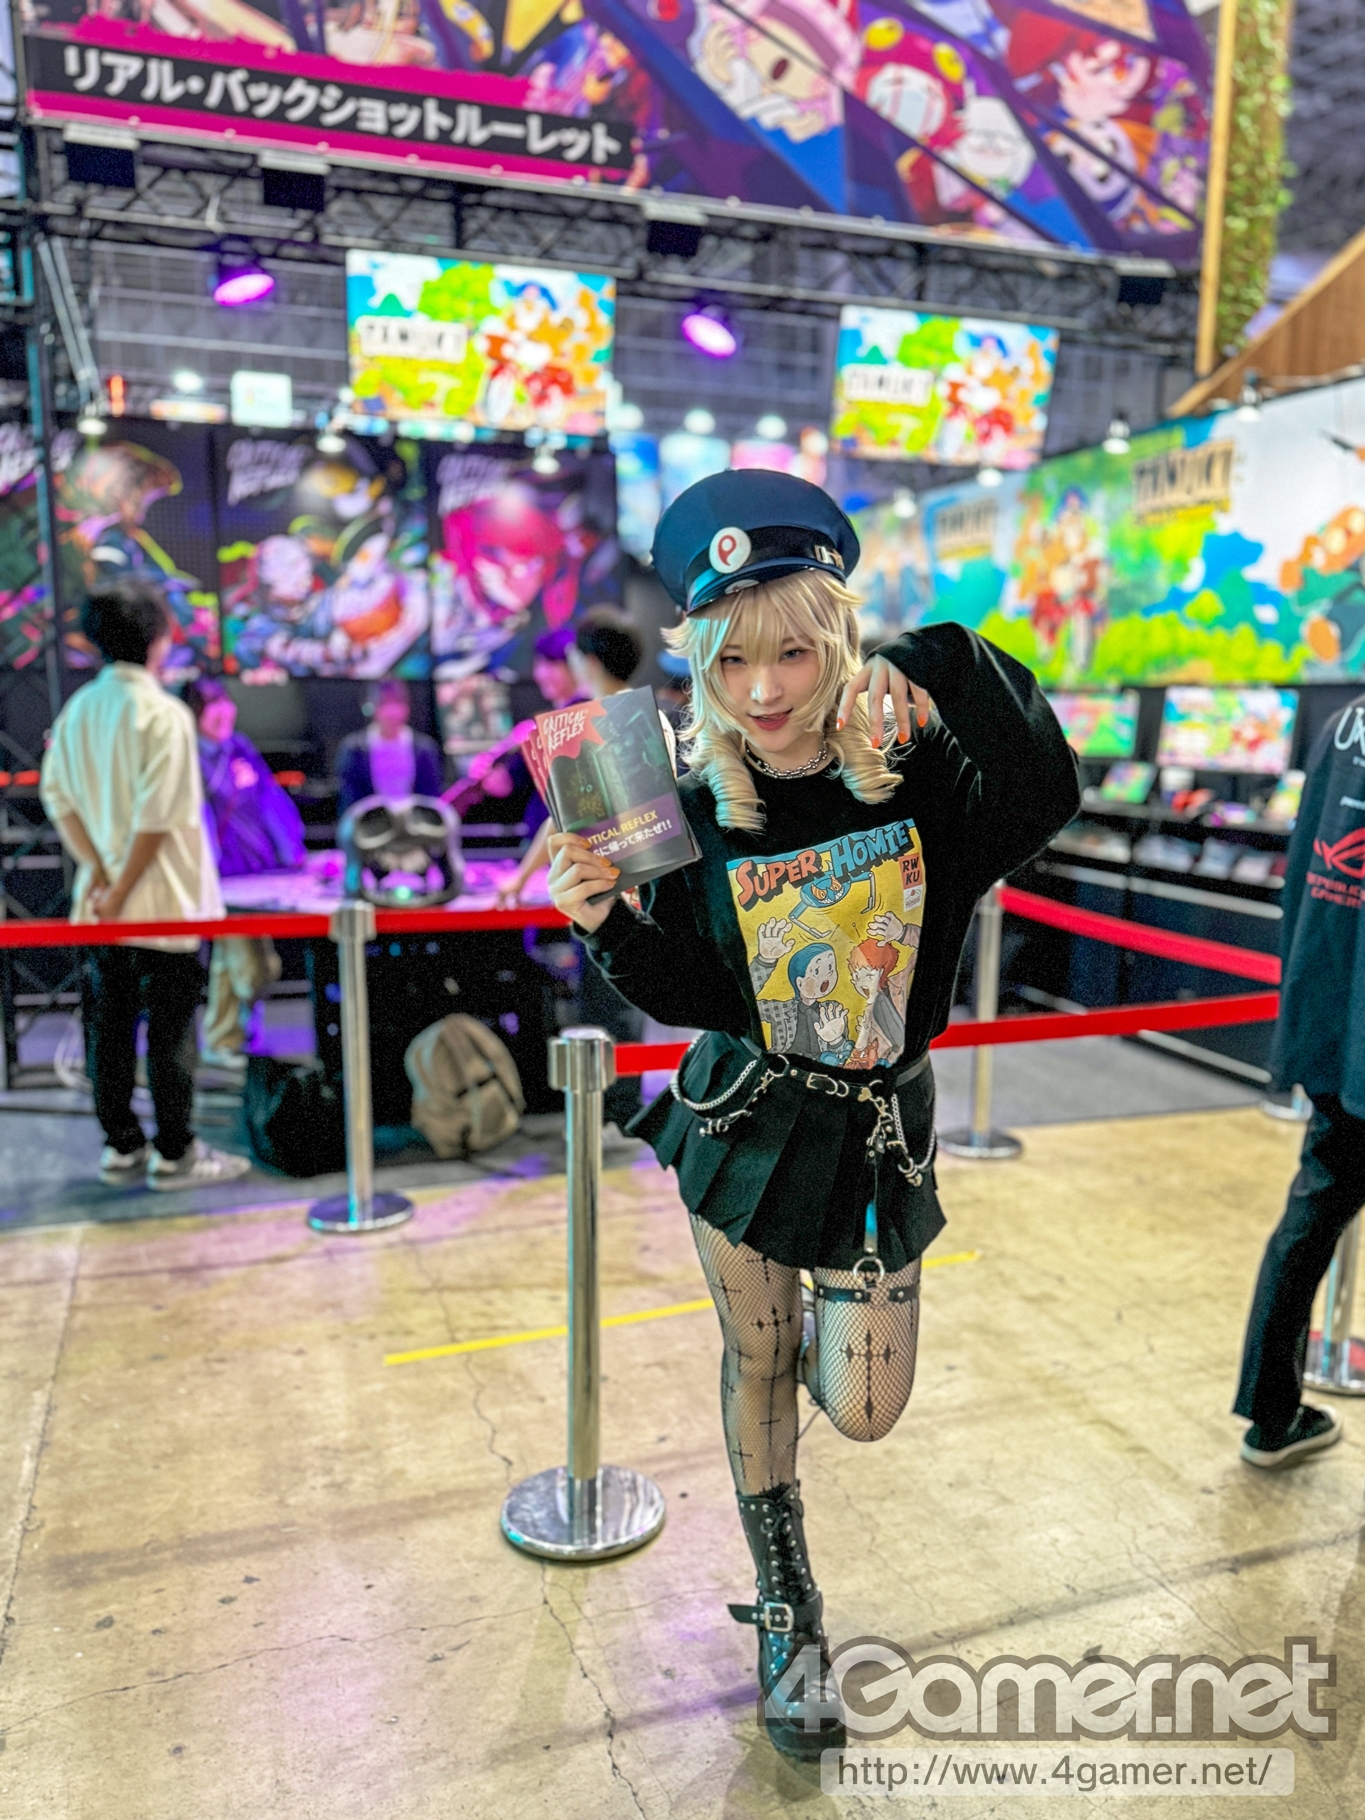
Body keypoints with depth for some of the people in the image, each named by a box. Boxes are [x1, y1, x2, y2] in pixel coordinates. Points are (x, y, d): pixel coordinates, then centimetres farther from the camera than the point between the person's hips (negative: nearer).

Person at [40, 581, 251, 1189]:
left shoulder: (77, 709, 6)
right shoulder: (164, 713, -15)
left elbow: (57, 797, 3)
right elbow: (157, 817, -21)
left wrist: (100, 877, -1)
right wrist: (121, 892, -12)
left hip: (103, 905, 7)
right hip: (165, 904, -6)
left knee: (110, 1023, 12)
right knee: (169, 1027, 2)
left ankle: (120, 1147, 21)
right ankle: (175, 1154, 9)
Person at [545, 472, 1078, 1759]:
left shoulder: (915, 775, -15)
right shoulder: (696, 807, -11)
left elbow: (1045, 800, -35)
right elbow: (697, 997, -6)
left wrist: (949, 679, -44)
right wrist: (609, 925, -23)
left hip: (874, 1133, -1)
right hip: (744, 1121, 1)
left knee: (862, 1413, 6)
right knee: (755, 1365, 17)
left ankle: (821, 1324, 47)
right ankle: (788, 1614, 43)